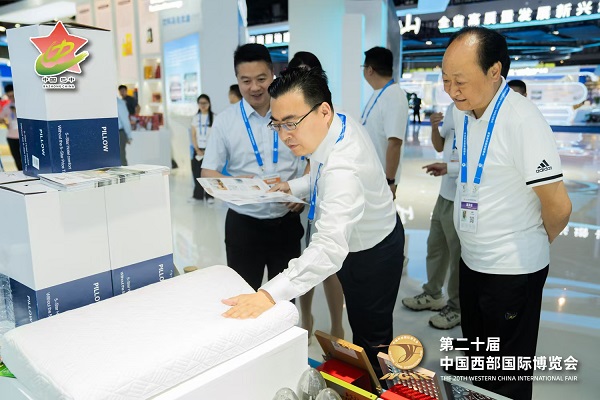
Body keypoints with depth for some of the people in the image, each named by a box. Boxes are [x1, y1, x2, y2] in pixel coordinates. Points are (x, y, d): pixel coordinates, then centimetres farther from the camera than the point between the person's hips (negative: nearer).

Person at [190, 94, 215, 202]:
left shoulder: (214, 117, -1)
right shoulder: (195, 118, 10)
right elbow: (193, 136, 9)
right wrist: (198, 150, -2)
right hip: (198, 150, 3)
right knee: (197, 172, 1)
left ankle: (209, 196, 1)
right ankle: (197, 195, 11)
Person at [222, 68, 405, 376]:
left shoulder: (343, 170, -41)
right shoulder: (340, 123, -12)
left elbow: (330, 247, -52)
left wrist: (269, 295, -61)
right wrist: (292, 187, -9)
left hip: (371, 254, -9)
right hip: (359, 238, 9)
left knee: (372, 339, 14)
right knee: (361, 327, 28)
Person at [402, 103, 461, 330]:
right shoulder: (452, 109, 7)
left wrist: (447, 167, -23)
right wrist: (434, 128, -5)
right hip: (446, 192, 8)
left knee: (459, 254, 6)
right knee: (435, 245, 20)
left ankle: (458, 307, 24)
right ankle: (432, 294, 39)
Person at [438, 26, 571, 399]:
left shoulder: (523, 119, -23)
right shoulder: (464, 111, 2)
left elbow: (558, 206, -20)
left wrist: (539, 241, -2)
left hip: (513, 270, -7)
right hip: (472, 260, 8)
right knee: (476, 361, 24)